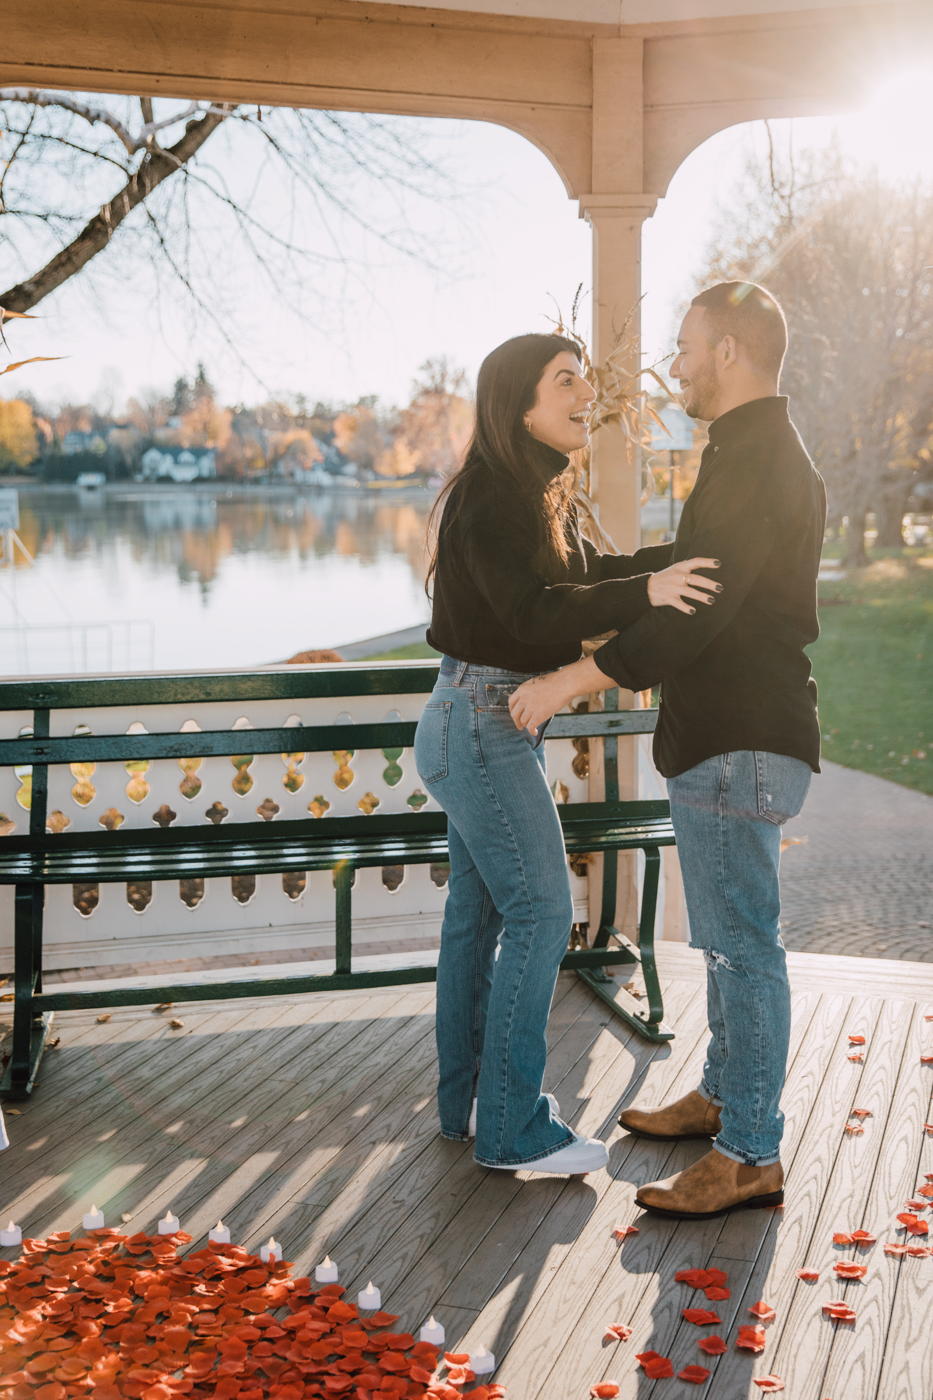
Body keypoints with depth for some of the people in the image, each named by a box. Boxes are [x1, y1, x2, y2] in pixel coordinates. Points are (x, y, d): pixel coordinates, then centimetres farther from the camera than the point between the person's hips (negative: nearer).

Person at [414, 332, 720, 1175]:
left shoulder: (535, 492, 12)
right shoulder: (489, 495, -18)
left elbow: (584, 571, 20)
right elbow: (531, 609, -27)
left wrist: (678, 556, 10)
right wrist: (645, 592, -36)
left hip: (491, 723, 10)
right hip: (483, 723, -10)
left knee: (480, 912, 14)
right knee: (540, 912, -7)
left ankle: (467, 1102, 26)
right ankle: (514, 1129, 2)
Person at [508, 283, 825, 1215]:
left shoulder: (757, 462, -18)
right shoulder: (760, 455, 17)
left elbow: (695, 611, -26)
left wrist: (570, 681, -22)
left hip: (739, 750, -11)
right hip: (725, 741, 11)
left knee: (743, 945, -5)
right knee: (730, 939, 20)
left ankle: (749, 1155, 3)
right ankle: (723, 1096, 34)